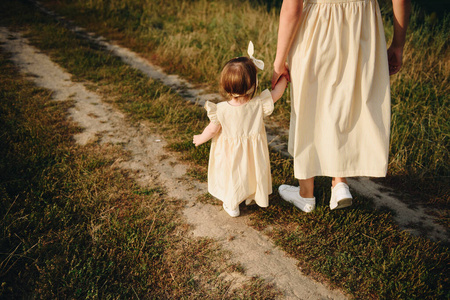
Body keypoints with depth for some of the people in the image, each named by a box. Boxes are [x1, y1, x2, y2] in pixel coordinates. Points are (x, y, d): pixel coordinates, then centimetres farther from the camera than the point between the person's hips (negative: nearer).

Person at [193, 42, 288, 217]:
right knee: (252, 172, 28)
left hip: (230, 155, -1)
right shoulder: (259, 105, -26)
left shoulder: (221, 110, -26)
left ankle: (232, 206, 40)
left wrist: (200, 139, 8)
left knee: (232, 176, 22)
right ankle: (251, 197, 51)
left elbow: (212, 130, -12)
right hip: (252, 154, 1)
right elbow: (278, 91, -12)